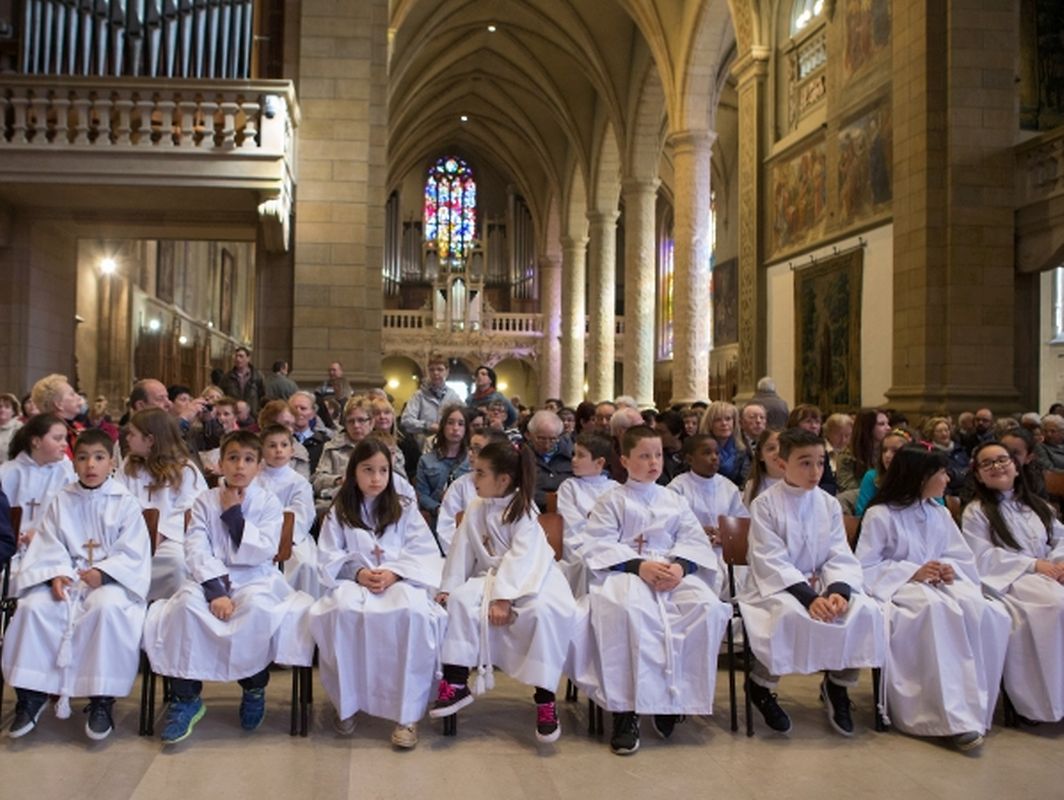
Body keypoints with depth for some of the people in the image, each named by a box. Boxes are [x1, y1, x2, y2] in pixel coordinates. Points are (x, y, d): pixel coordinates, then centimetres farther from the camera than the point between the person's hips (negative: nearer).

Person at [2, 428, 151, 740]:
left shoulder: (125, 502, 1)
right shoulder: (61, 501, 11)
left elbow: (132, 553, -5)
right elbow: (49, 546, 4)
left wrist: (102, 573, -20)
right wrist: (55, 574, -16)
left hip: (111, 580, -3)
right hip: (67, 579, 4)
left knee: (107, 608, -35)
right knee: (33, 607, -25)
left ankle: (102, 700, -22)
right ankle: (31, 694, -8)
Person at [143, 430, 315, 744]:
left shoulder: (268, 502, 5)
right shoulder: (205, 501, 7)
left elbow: (262, 551, -8)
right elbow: (196, 550, -6)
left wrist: (233, 514, -7)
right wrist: (216, 591, -20)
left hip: (256, 578, -1)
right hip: (211, 577, 2)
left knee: (258, 607, -35)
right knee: (186, 603, -31)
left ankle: (254, 687, -8)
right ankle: (186, 697, -17)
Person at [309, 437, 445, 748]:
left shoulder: (405, 509, 12)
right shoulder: (338, 512, 13)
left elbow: (424, 554, 3)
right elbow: (329, 559, 5)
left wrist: (393, 574, -15)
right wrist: (358, 573, -15)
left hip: (400, 581, 0)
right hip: (353, 581, 1)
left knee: (413, 612, -37)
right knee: (342, 610, -37)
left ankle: (407, 714, -29)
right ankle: (346, 703, -17)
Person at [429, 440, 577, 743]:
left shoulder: (524, 511, -13)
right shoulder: (475, 508, 5)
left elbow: (520, 557, -23)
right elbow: (462, 549, 4)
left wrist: (504, 597, -32)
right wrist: (448, 586, -5)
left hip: (528, 578, -5)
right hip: (490, 575, 5)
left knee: (541, 611, -35)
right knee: (461, 599, -23)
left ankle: (545, 698, -26)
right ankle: (456, 682, -15)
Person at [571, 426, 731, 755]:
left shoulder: (675, 501, 21)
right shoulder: (612, 501, 10)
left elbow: (695, 540, 11)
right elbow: (599, 544, -3)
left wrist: (680, 566, -12)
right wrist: (639, 565, -18)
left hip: (673, 573, 4)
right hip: (625, 571, -4)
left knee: (708, 607, -27)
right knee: (627, 610, -39)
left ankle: (678, 695, -12)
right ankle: (626, 708, -28)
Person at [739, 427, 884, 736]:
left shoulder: (829, 504, 6)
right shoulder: (764, 504, -8)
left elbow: (840, 557, 0)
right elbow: (772, 563, -15)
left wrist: (837, 591, -22)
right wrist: (809, 597, -28)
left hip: (821, 584, 5)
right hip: (777, 586, -4)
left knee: (866, 610, -22)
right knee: (791, 613, -37)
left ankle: (837, 683, 2)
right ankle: (761, 685, -10)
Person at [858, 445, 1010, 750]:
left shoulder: (940, 514, 16)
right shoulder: (880, 515, -4)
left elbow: (964, 558, 17)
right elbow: (864, 567, -9)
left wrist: (950, 569, -7)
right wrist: (913, 572, -18)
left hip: (938, 584, 6)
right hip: (898, 587, -6)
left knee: (987, 613, -27)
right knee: (939, 610, -39)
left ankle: (974, 705, -22)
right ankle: (956, 717, -38)